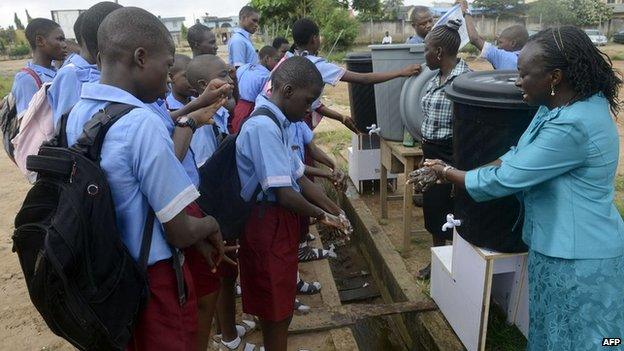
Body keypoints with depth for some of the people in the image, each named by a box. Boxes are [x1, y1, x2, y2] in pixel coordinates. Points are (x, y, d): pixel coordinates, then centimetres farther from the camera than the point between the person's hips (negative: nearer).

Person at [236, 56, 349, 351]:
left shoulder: (275, 124, 10)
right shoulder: (264, 126, -22)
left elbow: (299, 178, 13)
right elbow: (284, 194, -25)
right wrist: (322, 216, -9)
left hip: (279, 222, 10)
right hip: (268, 225, -10)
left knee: (278, 306, 23)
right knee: (276, 311, 7)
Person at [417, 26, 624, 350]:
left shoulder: (572, 126, -29)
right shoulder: (562, 105, 3)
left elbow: (504, 180, -25)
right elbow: (518, 157, 6)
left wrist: (447, 173, -9)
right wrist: (452, 173, -2)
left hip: (577, 257, -9)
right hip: (564, 244, 9)